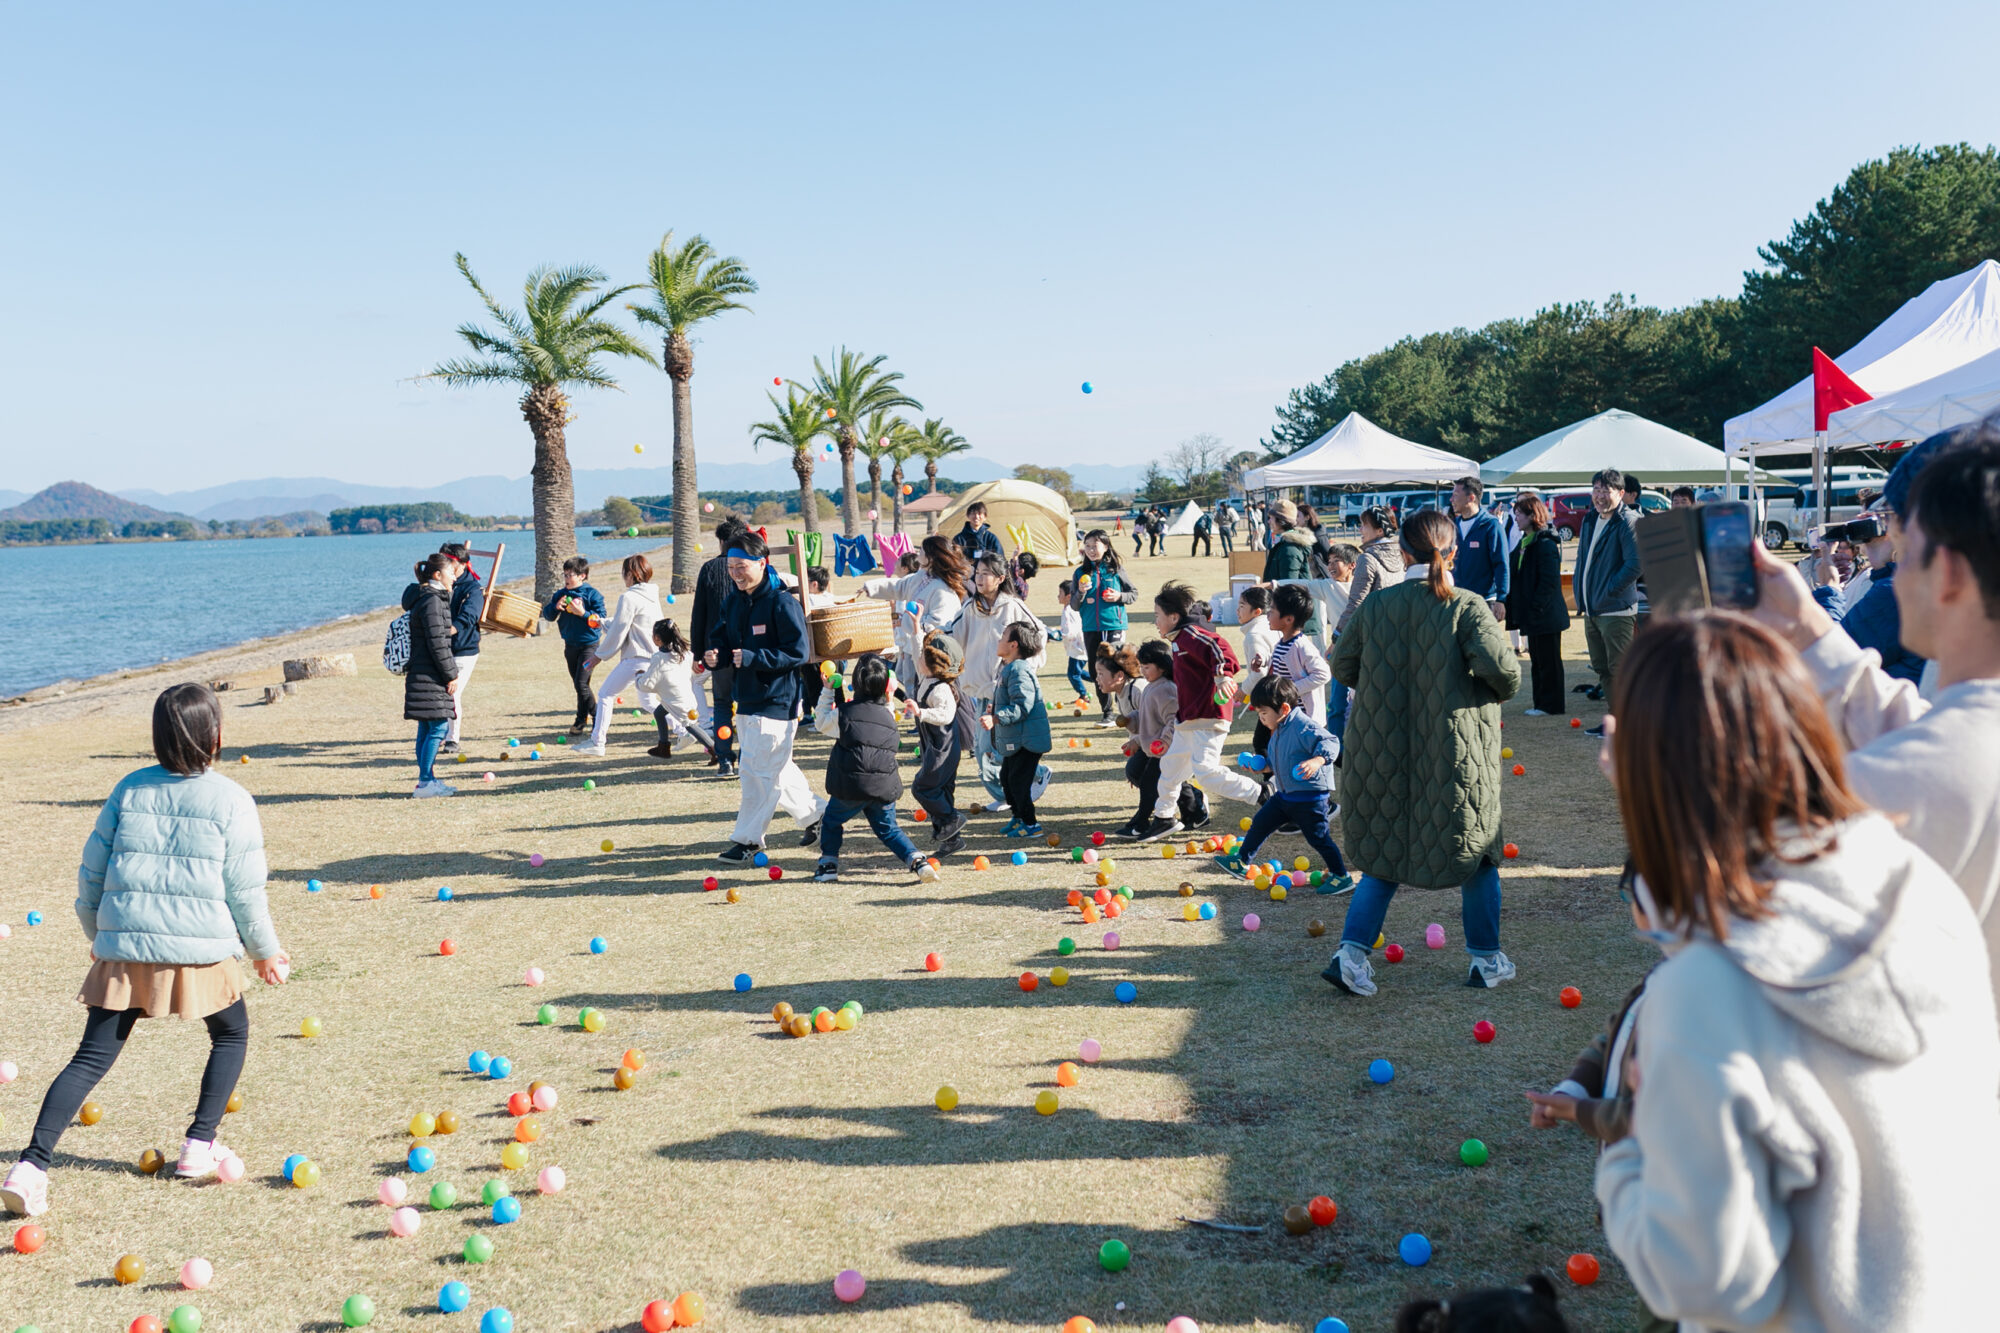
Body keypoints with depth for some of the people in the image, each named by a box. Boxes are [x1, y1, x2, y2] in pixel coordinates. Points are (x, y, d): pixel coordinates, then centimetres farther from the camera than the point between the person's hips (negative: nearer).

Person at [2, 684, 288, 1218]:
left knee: (91, 1059, 7)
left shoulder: (129, 789, 6)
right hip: (200, 951, -3)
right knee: (231, 1036, 22)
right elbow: (245, 890, -1)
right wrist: (265, 950, 13)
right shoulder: (232, 801, -4)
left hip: (123, 948, 3)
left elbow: (91, 872, 11)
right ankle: (199, 1145, 18)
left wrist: (96, 933, 27)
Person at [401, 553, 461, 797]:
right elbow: (437, 642, -18)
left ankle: (428, 780, 18)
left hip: (423, 675, 10)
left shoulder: (433, 598, 16)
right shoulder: (432, 601, -15)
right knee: (438, 726, -9)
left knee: (426, 728, 13)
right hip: (429, 676, -10)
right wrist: (451, 674, -14)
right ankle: (425, 782, -8)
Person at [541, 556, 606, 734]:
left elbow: (601, 619, -12)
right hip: (570, 645, 6)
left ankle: (597, 717, -1)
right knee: (578, 684, 13)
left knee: (581, 683, -13)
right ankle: (582, 719, 23)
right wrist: (555, 607, -11)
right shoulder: (560, 595, 7)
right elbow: (547, 614, 8)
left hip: (589, 645, -6)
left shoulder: (592, 594, -9)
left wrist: (583, 613, -23)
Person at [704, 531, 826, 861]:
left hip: (776, 702, -8)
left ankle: (748, 839, 5)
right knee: (774, 768, 18)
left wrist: (751, 658, -26)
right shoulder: (733, 601, 8)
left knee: (758, 771, -5)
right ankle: (813, 812, 34)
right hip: (746, 699, 8)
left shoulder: (782, 602, -16)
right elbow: (721, 638, 16)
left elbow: (797, 653, -19)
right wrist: (715, 655, -8)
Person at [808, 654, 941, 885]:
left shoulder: (844, 712, -3)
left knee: (831, 821, 20)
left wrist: (828, 692, 21)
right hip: (884, 787, 4)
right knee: (889, 829, 16)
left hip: (851, 786, -4)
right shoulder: (888, 716, 8)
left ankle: (828, 865, 16)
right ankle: (917, 861, -1)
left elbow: (821, 724, 13)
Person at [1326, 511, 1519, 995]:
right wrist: (1501, 692, 1)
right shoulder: (1466, 606, -12)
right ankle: (1487, 960, 23)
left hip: (1386, 753, 3)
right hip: (1456, 753, -3)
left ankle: (1352, 951, 1)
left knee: (1385, 852, 14)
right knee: (1478, 851, 15)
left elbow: (1342, 665, 5)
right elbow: (1502, 666, -21)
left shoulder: (1376, 604, -2)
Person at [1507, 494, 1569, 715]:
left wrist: (1535, 608, -20)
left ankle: (1550, 704, 5)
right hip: (1532, 615, 10)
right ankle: (1541, 702, 21)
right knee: (1537, 661, 14)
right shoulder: (1525, 541, 14)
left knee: (1548, 661, -1)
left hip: (1546, 614, -10)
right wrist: (1516, 608, 12)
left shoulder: (1546, 544, -15)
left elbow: (1549, 581, -20)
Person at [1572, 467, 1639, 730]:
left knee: (1619, 669, -4)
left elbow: (1635, 565, -20)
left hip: (1616, 610, -9)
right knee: (1602, 668, 15)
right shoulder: (1590, 520, 14)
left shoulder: (1629, 521, -12)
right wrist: (1580, 591, 13)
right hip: (1591, 610, 9)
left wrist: (1608, 590, -17)